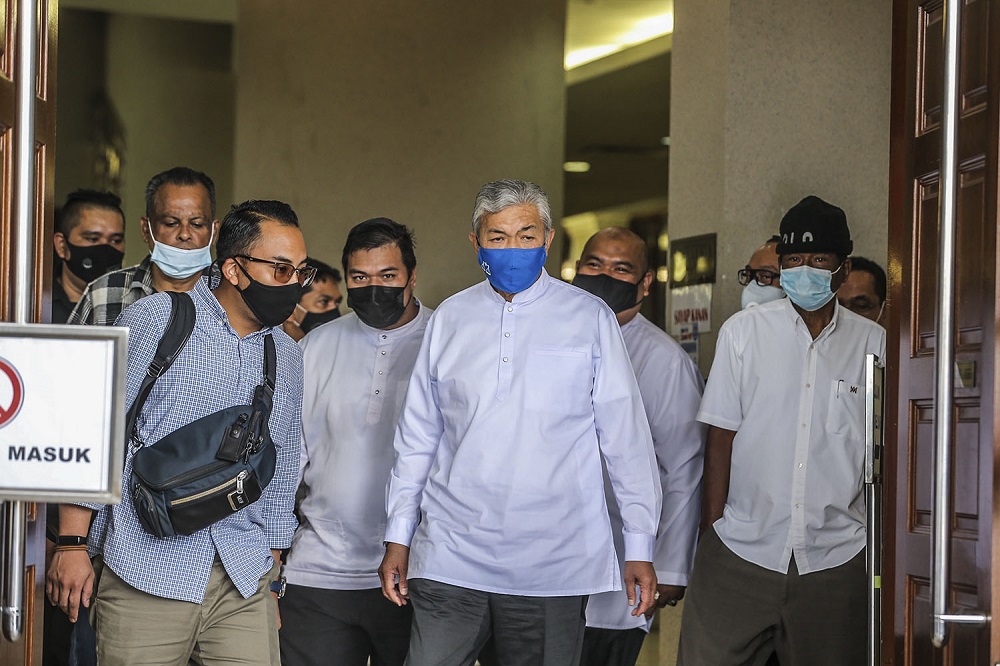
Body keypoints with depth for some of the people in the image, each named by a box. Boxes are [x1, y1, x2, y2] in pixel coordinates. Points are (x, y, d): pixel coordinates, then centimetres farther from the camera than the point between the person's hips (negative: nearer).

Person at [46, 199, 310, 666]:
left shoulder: (287, 356, 13)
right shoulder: (153, 321, -3)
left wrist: (271, 572, 19)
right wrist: (72, 544, -7)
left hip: (244, 583, 4)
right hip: (146, 573, -4)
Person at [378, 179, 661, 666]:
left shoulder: (590, 318, 3)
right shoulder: (449, 319, 10)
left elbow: (626, 437, 3)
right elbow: (417, 436, 15)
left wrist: (640, 547, 1)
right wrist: (398, 538, 12)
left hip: (554, 568, -2)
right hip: (449, 560, 2)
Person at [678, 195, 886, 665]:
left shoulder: (872, 344, 5)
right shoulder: (743, 331, 3)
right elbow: (720, 437, 2)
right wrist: (712, 531, -2)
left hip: (835, 557, 1)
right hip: (741, 552, -1)